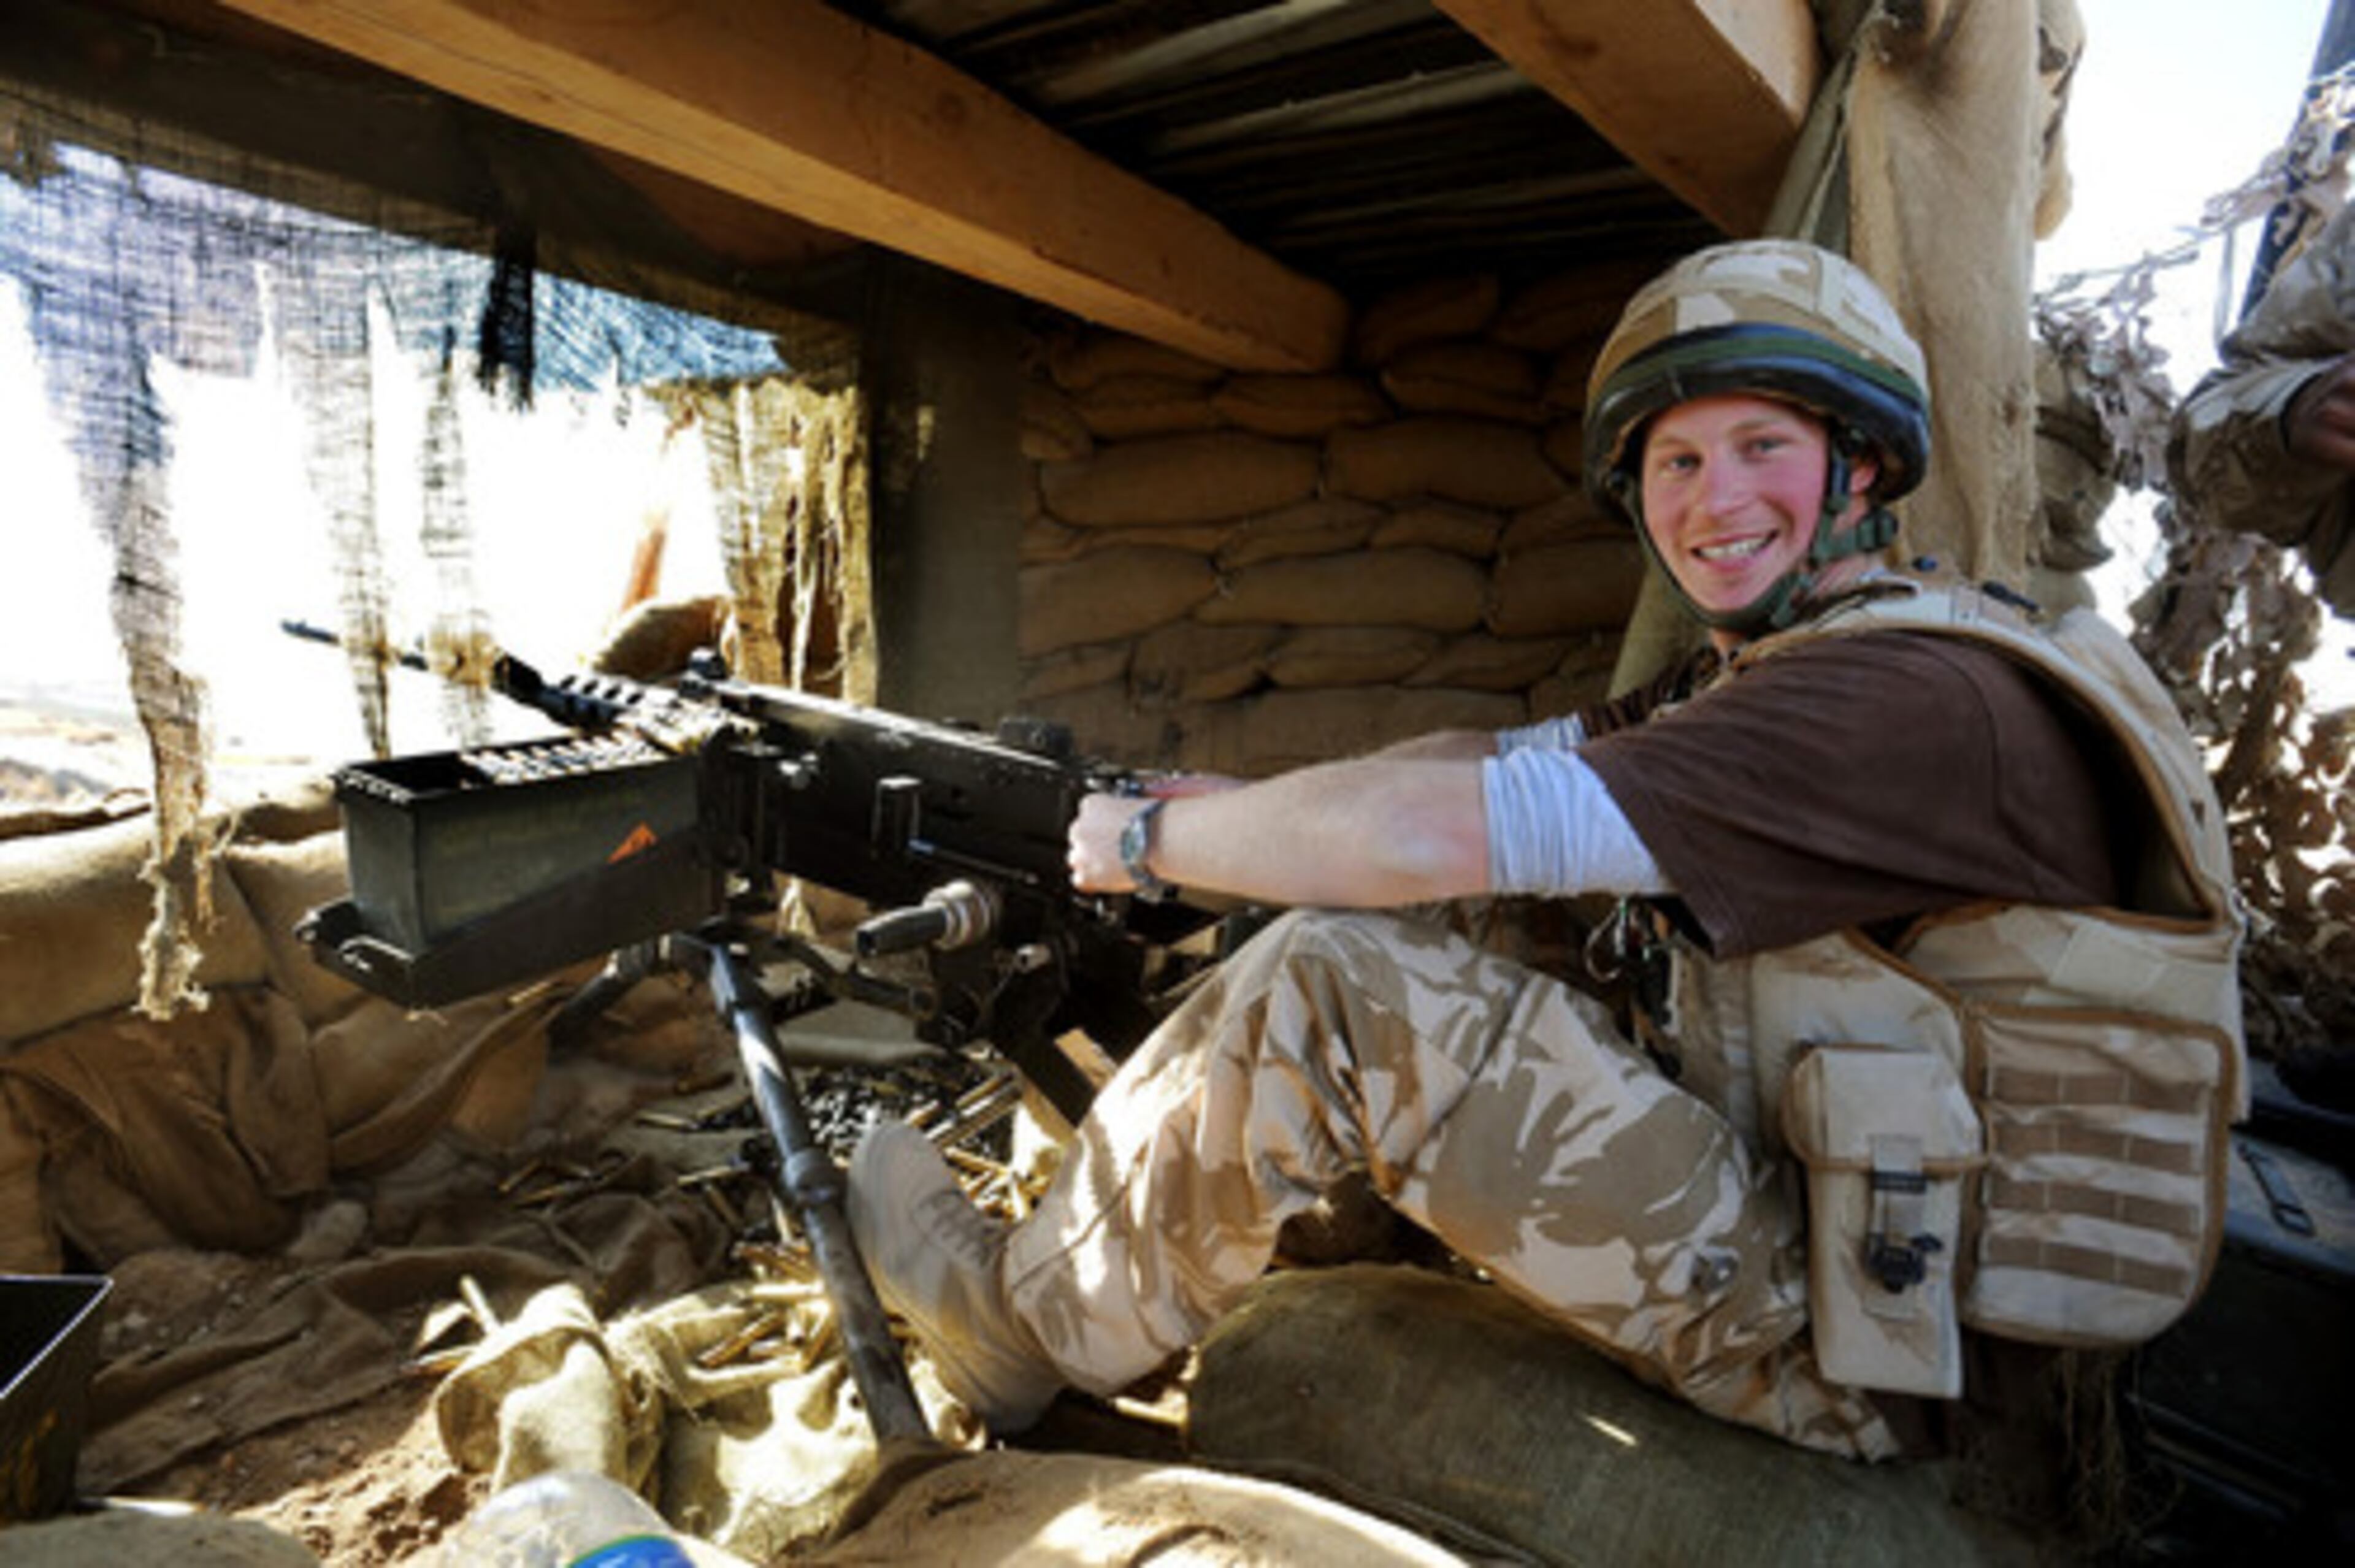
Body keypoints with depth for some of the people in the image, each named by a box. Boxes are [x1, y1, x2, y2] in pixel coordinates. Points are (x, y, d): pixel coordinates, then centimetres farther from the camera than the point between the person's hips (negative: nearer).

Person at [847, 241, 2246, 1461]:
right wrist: (1228, 799, -6)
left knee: (1324, 979, -21)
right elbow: (1481, 762, 7)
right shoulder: (1750, 685, 10)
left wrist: (1148, 838, -16)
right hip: (1790, 1224, 9)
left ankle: (1030, 1329, 2)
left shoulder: (1921, 699, -22)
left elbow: (1431, 834, -30)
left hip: (1838, 1338, -9)